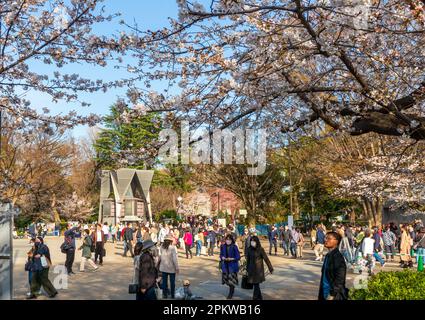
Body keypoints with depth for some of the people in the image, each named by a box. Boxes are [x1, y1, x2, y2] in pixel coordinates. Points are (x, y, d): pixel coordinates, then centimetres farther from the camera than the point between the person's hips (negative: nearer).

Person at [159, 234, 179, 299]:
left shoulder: (161, 247, -6)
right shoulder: (173, 247, -18)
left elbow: (159, 257, -2)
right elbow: (175, 258, -17)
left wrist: (158, 265, 11)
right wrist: (177, 267, -9)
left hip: (163, 268, 3)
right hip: (171, 268, -3)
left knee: (164, 281, 12)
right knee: (172, 282, 11)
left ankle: (165, 295, 18)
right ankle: (172, 296, 20)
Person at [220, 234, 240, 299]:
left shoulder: (234, 247, -11)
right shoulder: (223, 246, 1)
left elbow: (238, 257, -9)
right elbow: (221, 255, 11)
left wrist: (231, 259, -22)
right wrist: (223, 258, -10)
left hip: (232, 265, -4)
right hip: (225, 265, 4)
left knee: (232, 279, -4)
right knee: (227, 279, 9)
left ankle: (231, 293, 13)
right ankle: (232, 291, 33)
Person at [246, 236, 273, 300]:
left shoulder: (260, 249, -12)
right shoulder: (249, 249, 0)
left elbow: (266, 259, -10)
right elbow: (248, 260, 9)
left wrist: (270, 268, -8)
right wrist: (247, 269, 14)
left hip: (258, 269, -5)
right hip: (251, 269, 5)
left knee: (256, 284, -5)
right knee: (255, 284, 11)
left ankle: (255, 298, 3)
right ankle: (259, 297, 27)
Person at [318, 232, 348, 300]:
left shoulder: (337, 257, -16)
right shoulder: (328, 255, 10)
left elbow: (340, 279, -18)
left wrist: (332, 295, -17)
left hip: (335, 296, -9)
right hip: (325, 294, 9)